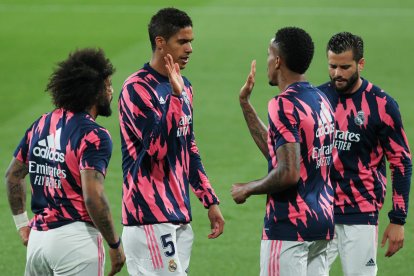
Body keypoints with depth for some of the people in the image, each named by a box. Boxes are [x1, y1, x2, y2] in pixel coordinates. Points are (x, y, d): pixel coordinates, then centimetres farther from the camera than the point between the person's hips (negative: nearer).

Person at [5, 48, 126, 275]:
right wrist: (114, 245, -12)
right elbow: (93, 197, -21)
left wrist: (22, 223, 26)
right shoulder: (94, 136, -12)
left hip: (37, 237, 7)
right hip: (76, 237, -7)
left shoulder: (41, 125, 11)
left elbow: (13, 175, 19)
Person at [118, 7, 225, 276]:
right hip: (150, 217, -8)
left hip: (179, 216, 8)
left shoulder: (183, 86, 15)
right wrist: (176, 96, -24)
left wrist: (210, 201, 19)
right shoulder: (137, 88, -11)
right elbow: (157, 148, -21)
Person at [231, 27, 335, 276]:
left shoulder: (284, 104, -15)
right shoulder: (321, 101, 13)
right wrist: (245, 103, 24)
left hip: (290, 225, -9)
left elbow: (288, 173, -23)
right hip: (322, 223, 9)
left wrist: (248, 189, -7)